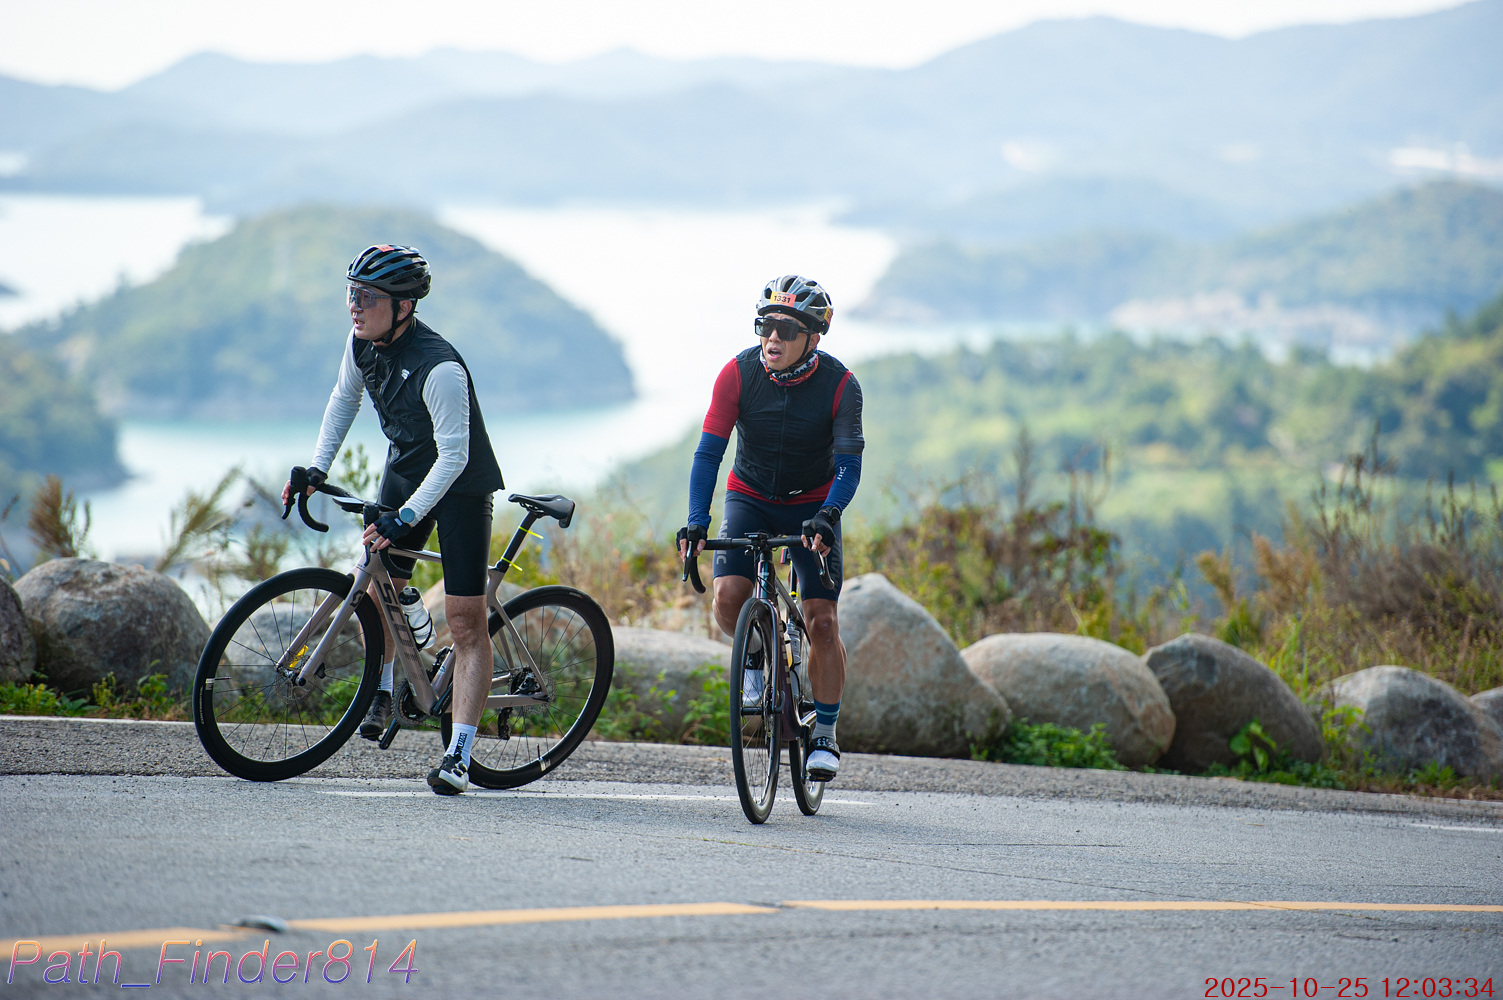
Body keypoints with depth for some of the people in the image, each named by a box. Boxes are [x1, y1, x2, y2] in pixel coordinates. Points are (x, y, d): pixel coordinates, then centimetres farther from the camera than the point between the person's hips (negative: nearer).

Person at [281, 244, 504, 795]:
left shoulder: (441, 367, -31)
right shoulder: (363, 343, -8)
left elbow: (454, 456, -29)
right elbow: (344, 399, 12)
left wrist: (406, 518, -34)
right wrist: (317, 466, 5)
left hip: (460, 482, -7)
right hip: (404, 471, 7)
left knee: (466, 620, -12)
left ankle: (459, 754, -13)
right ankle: (384, 691, 35)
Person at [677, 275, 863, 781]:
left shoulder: (840, 386, -21)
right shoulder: (739, 373, -19)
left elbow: (849, 467, -22)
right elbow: (708, 452, -19)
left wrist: (825, 517, -40)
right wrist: (696, 521, -32)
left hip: (812, 505, -1)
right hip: (750, 498, 1)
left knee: (822, 622, -10)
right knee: (727, 597, -22)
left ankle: (825, 734, 6)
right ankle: (754, 658, 11)